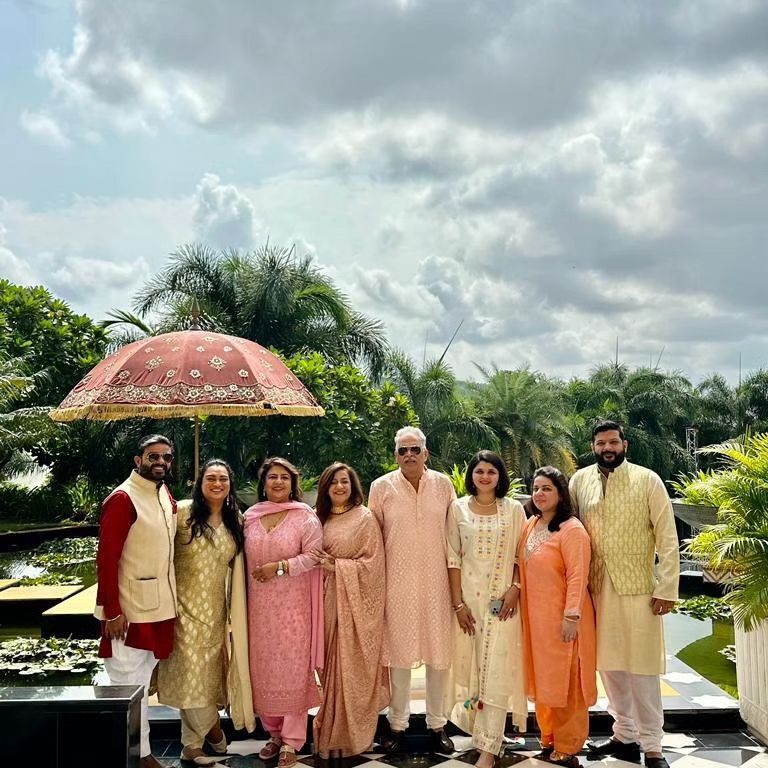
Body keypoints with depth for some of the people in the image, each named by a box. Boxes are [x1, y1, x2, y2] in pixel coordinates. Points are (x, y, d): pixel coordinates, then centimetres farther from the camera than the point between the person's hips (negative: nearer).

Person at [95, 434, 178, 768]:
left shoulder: (167, 497, 10)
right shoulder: (122, 499, -15)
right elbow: (107, 559, -18)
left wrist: (171, 600, 12)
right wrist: (112, 612, -20)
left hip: (160, 607, 8)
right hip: (130, 610, -8)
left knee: (142, 683, 17)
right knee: (128, 685, 1)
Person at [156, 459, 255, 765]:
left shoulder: (235, 520, 6)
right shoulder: (182, 512, -8)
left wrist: (236, 610, 11)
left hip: (216, 610, 4)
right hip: (186, 605, -4)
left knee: (208, 672, 8)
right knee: (191, 672, -3)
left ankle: (192, 746, 24)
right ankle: (212, 725, 20)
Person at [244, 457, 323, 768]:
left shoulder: (305, 517, -3)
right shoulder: (250, 517, 9)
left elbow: (313, 556, -9)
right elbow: (245, 558, 13)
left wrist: (279, 567, -16)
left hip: (293, 605, -3)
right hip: (259, 605, 4)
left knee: (293, 668, -1)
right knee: (264, 669, 7)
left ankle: (291, 740, 7)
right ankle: (273, 733, 21)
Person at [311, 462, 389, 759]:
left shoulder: (365, 518, -4)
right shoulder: (319, 518, 10)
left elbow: (374, 563, -8)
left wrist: (337, 566, -13)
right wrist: (323, 565, -5)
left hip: (356, 603, -4)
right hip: (327, 600, 4)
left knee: (352, 667, 0)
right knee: (330, 665, 7)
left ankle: (351, 735, 12)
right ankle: (330, 731, 20)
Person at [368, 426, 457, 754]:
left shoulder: (443, 484, 2)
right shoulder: (381, 487, -2)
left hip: (436, 581, 1)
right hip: (397, 582, -1)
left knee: (439, 653, 7)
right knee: (399, 653, 7)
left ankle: (437, 724, 23)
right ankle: (397, 724, 22)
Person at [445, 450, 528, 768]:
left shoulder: (514, 509, 4)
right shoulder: (458, 509, 2)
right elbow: (453, 558, 0)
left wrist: (514, 589, -10)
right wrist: (458, 603, -6)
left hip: (502, 598, -1)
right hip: (468, 598, 1)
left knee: (496, 670, -4)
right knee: (469, 665, 7)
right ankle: (480, 731, 27)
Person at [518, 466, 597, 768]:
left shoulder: (571, 529, -16)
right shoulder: (530, 525, 7)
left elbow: (577, 577, -19)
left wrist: (571, 617, -22)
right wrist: (524, 611, 13)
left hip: (562, 618, -7)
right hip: (535, 616, 7)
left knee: (565, 681, 4)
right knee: (542, 679, 16)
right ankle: (549, 740, 30)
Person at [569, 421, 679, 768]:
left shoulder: (647, 480, -3)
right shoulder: (580, 480, 6)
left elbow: (667, 538, -5)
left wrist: (667, 589, -10)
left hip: (638, 587, -3)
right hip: (596, 587, 4)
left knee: (642, 667, 0)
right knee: (609, 664, 11)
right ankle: (624, 736, 25)